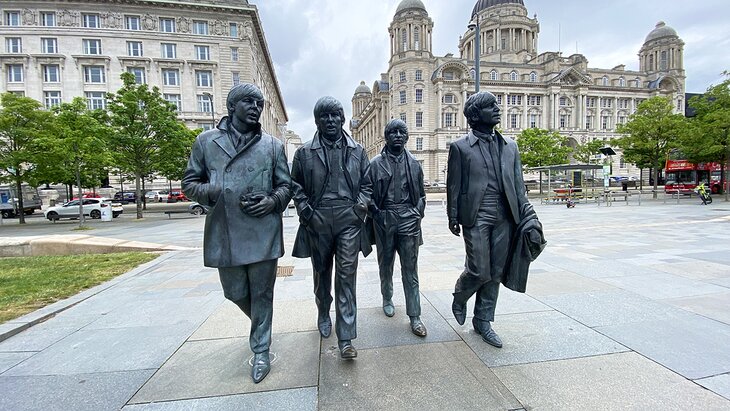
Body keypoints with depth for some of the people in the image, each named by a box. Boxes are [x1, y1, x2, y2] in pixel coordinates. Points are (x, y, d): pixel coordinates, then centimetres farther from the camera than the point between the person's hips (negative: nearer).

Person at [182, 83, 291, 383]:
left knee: (262, 293, 8)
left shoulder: (273, 145, 6)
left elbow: (285, 185, 9)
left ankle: (260, 350, 29)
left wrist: (272, 201, -12)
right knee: (235, 292, 16)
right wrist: (218, 194, -10)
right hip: (225, 233, 2)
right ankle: (260, 322, 48)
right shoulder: (206, 141, 7)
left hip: (263, 232, -1)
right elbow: (189, 183, 9)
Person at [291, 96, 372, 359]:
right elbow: (296, 186, 9)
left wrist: (361, 204, -3)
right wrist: (305, 210, -4)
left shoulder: (357, 151, 8)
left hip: (349, 221, 0)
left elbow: (367, 183, 13)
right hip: (318, 222, 1)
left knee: (347, 275, -4)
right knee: (322, 272, 16)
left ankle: (346, 339, 4)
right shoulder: (304, 153, 4)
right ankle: (323, 314, 42)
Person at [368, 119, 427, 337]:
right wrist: (376, 213, -7)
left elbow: (421, 193, 14)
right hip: (384, 220, 0)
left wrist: (417, 213, 1)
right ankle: (387, 299, 39)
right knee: (386, 265, 15)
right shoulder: (375, 163, 1)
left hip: (408, 220, 1)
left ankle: (414, 316, 11)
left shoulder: (413, 163, 8)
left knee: (410, 269, 2)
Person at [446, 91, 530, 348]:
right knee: (479, 271, -5)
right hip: (476, 217, -5)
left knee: (495, 273, 9)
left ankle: (483, 321, 26)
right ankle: (459, 298, 28)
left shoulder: (510, 146, 14)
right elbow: (453, 185, -1)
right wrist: (453, 217, -4)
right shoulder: (460, 147, 0)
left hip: (504, 218, 5)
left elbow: (518, 183, 14)